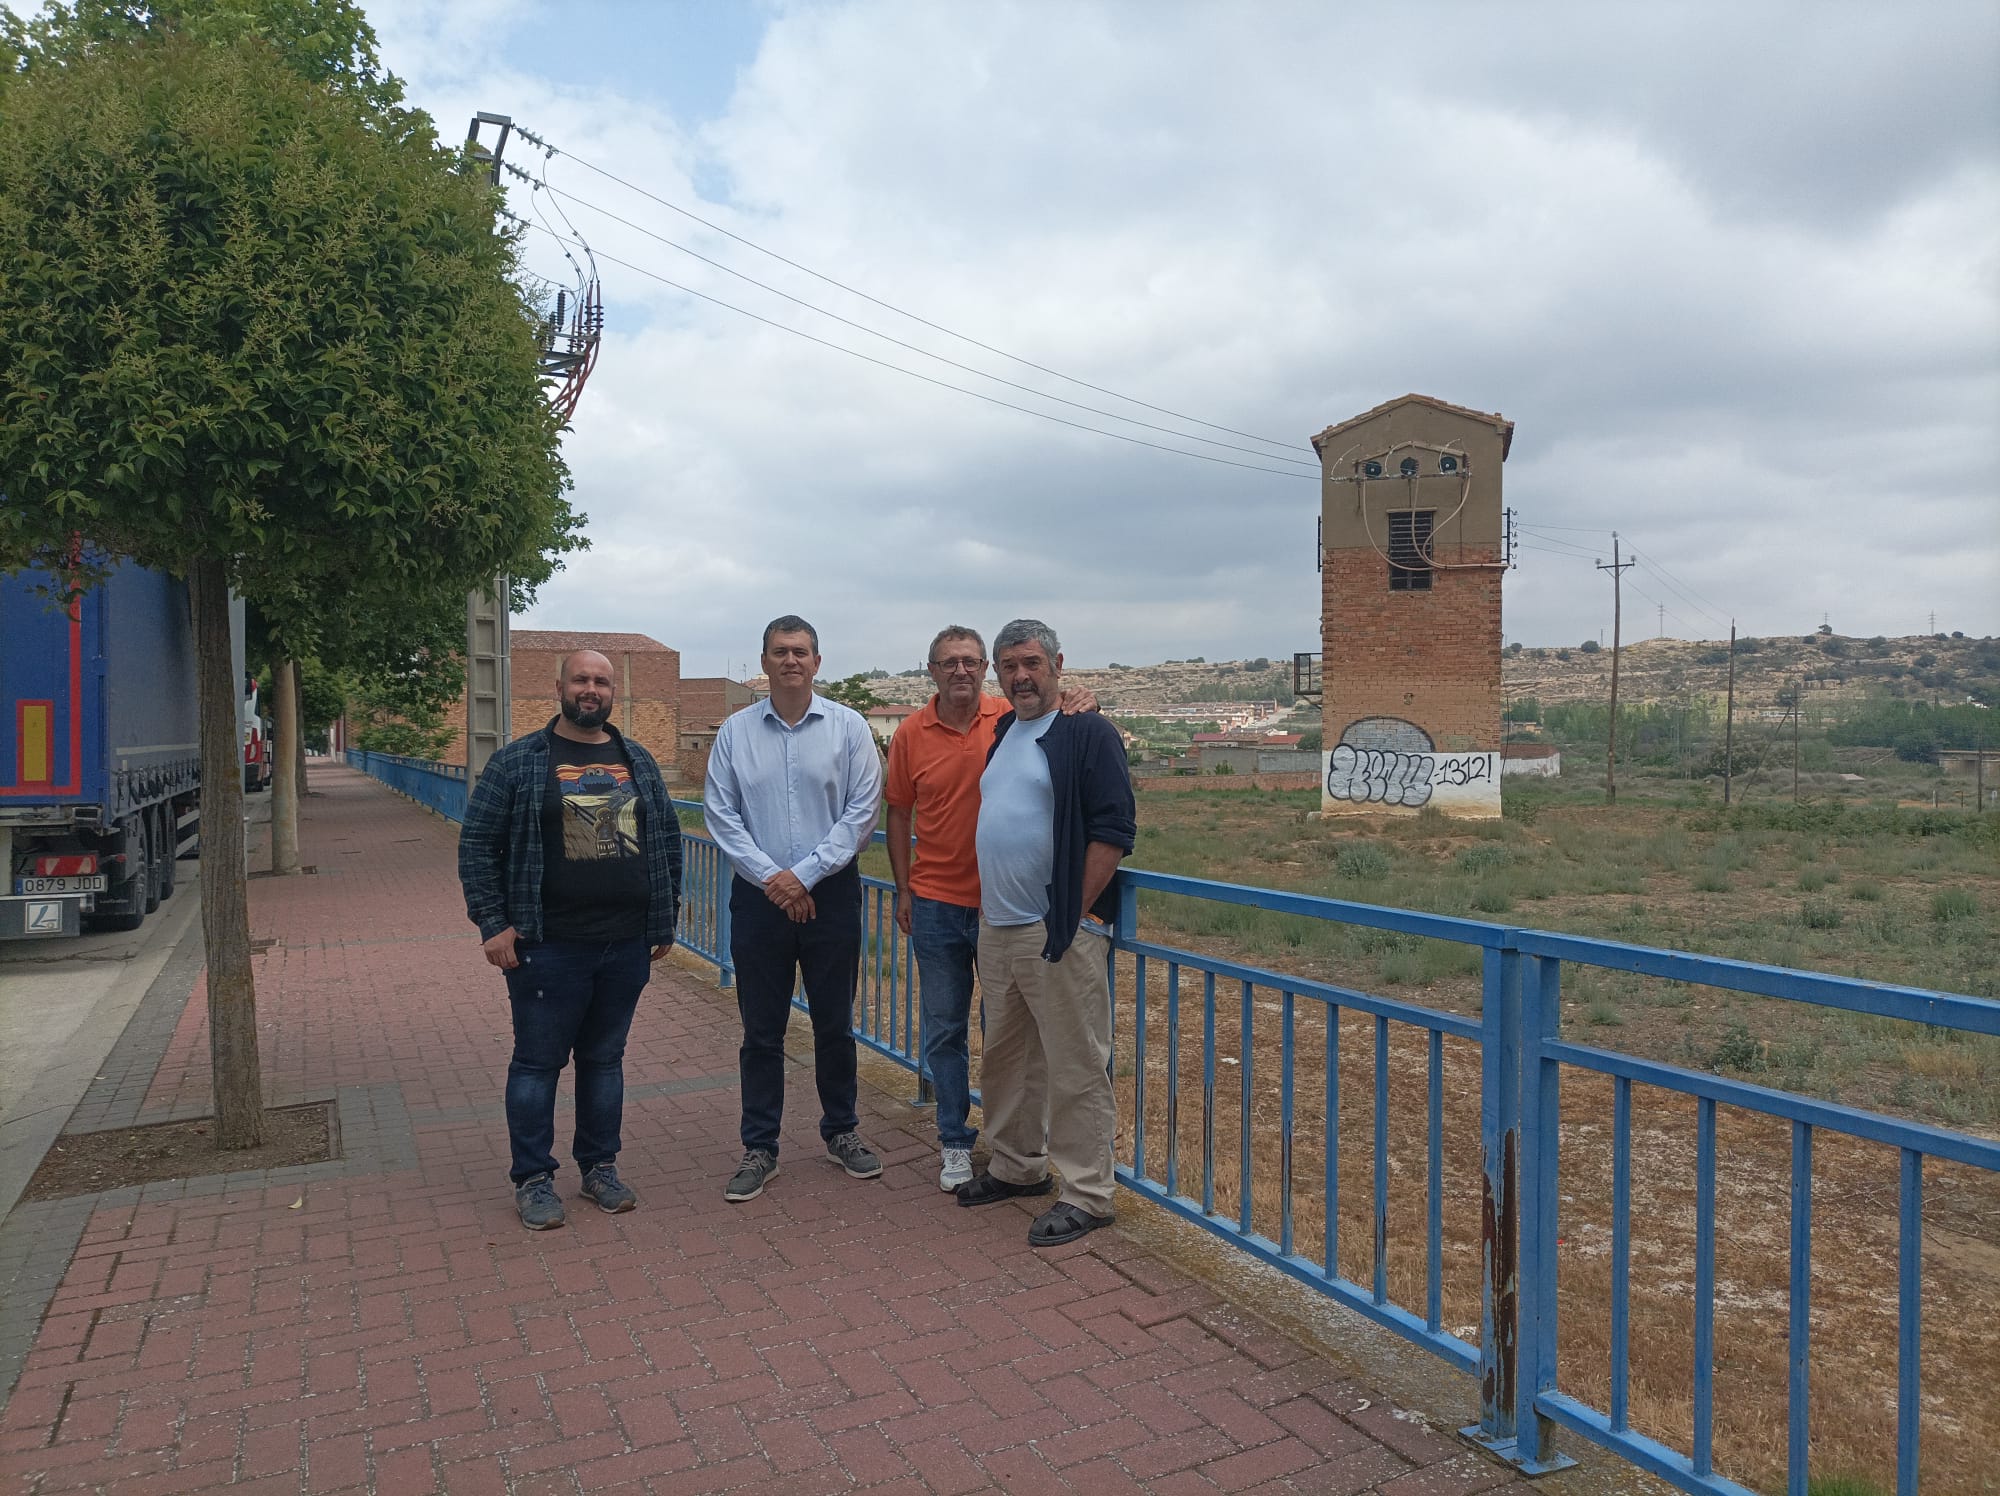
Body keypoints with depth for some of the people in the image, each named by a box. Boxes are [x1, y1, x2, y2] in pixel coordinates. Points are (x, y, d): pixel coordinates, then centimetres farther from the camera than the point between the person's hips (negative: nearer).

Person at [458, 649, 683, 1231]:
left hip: (627, 945, 4)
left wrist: (665, 920, 12)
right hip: (548, 946, -3)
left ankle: (600, 1166, 28)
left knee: (605, 1058, 14)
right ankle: (532, 1178, 20)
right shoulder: (519, 761, -2)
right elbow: (477, 843, -2)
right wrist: (493, 923, -8)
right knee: (538, 1062, 6)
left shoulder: (638, 762, 10)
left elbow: (667, 839, 15)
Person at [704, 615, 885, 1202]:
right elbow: (720, 813, 0)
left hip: (831, 893, 0)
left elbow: (862, 810, -5)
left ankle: (841, 1130, 28)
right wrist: (770, 876, -10)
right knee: (761, 1029, 7)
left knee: (834, 1021, 10)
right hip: (758, 896, 1)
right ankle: (759, 1148, 19)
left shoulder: (848, 727, -1)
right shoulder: (735, 732, 3)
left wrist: (805, 874, -11)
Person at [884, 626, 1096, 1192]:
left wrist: (1082, 706, -24)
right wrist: (903, 889, 3)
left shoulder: (1012, 720, -5)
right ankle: (955, 1141, 24)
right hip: (936, 902, 1)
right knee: (945, 1029, 10)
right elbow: (898, 814, 5)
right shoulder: (911, 734, -2)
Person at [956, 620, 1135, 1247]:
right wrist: (989, 910, 17)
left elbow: (1113, 831, -14)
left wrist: (1073, 915, -16)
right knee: (1004, 1057, 18)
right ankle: (1017, 1165, 34)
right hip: (996, 929, 8)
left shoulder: (1088, 734, -8)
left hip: (1059, 933, -8)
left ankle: (1085, 1194, 10)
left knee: (1075, 1066, -1)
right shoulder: (999, 733, 15)